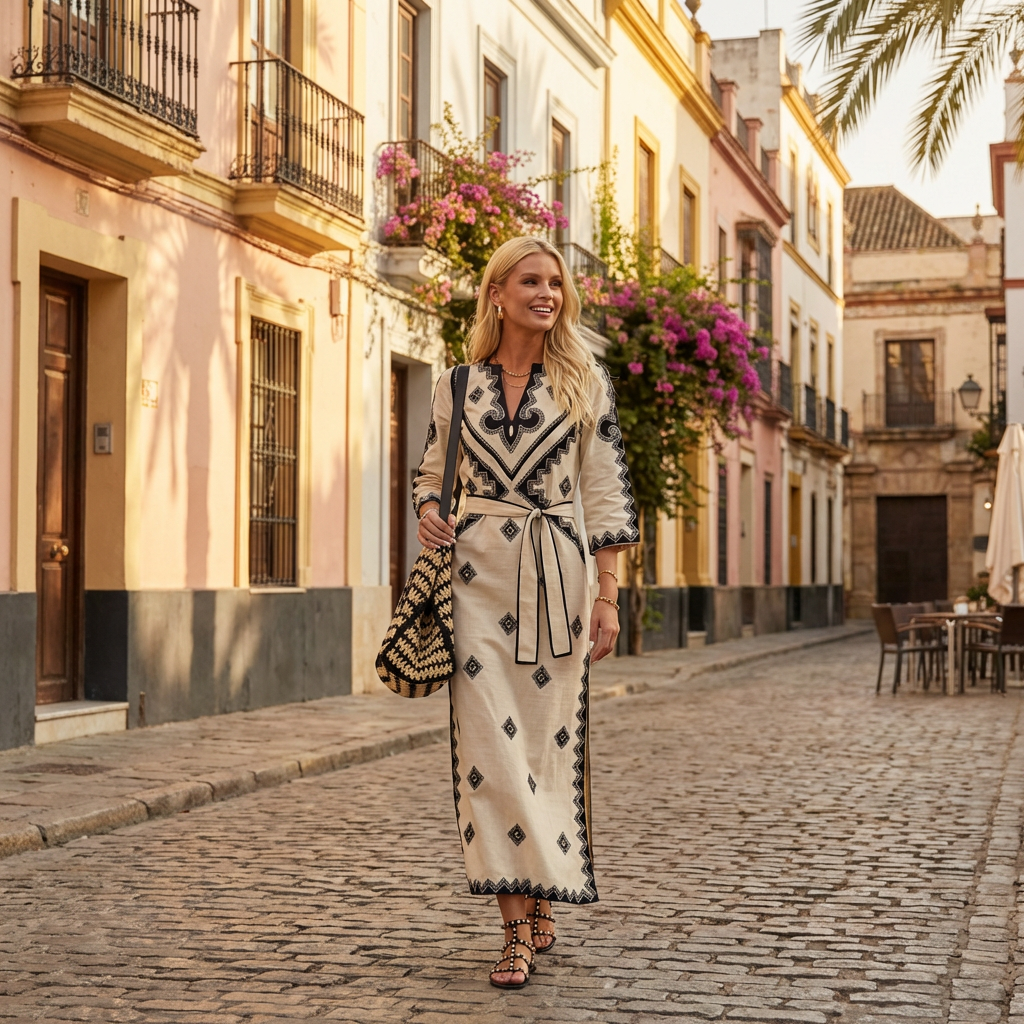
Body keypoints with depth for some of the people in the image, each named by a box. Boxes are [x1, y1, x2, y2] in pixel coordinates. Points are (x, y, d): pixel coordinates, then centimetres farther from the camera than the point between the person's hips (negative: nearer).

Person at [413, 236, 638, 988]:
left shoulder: (586, 383, 5)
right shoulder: (458, 385, 8)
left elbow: (605, 493, 2)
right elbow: (434, 471, 20)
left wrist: (607, 594, -3)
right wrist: (427, 510, -3)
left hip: (556, 575, 0)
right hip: (479, 573, 1)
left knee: (549, 739, 3)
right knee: (489, 744, -7)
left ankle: (543, 905, 21)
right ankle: (518, 930, -4)